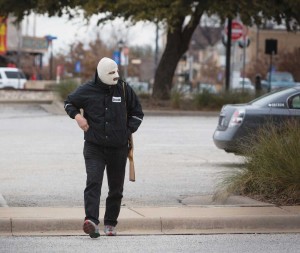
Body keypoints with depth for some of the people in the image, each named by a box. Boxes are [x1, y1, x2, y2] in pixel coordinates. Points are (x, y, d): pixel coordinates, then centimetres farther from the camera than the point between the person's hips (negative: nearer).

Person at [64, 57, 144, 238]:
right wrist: (77, 115, -4)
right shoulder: (88, 90, -3)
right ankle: (91, 220, -28)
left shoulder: (124, 89, 1)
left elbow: (137, 113, 13)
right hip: (94, 146, -2)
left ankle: (110, 223, 21)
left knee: (116, 188, 9)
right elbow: (69, 102, 15)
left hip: (118, 147, 2)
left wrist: (128, 131, 0)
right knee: (93, 182, -19)